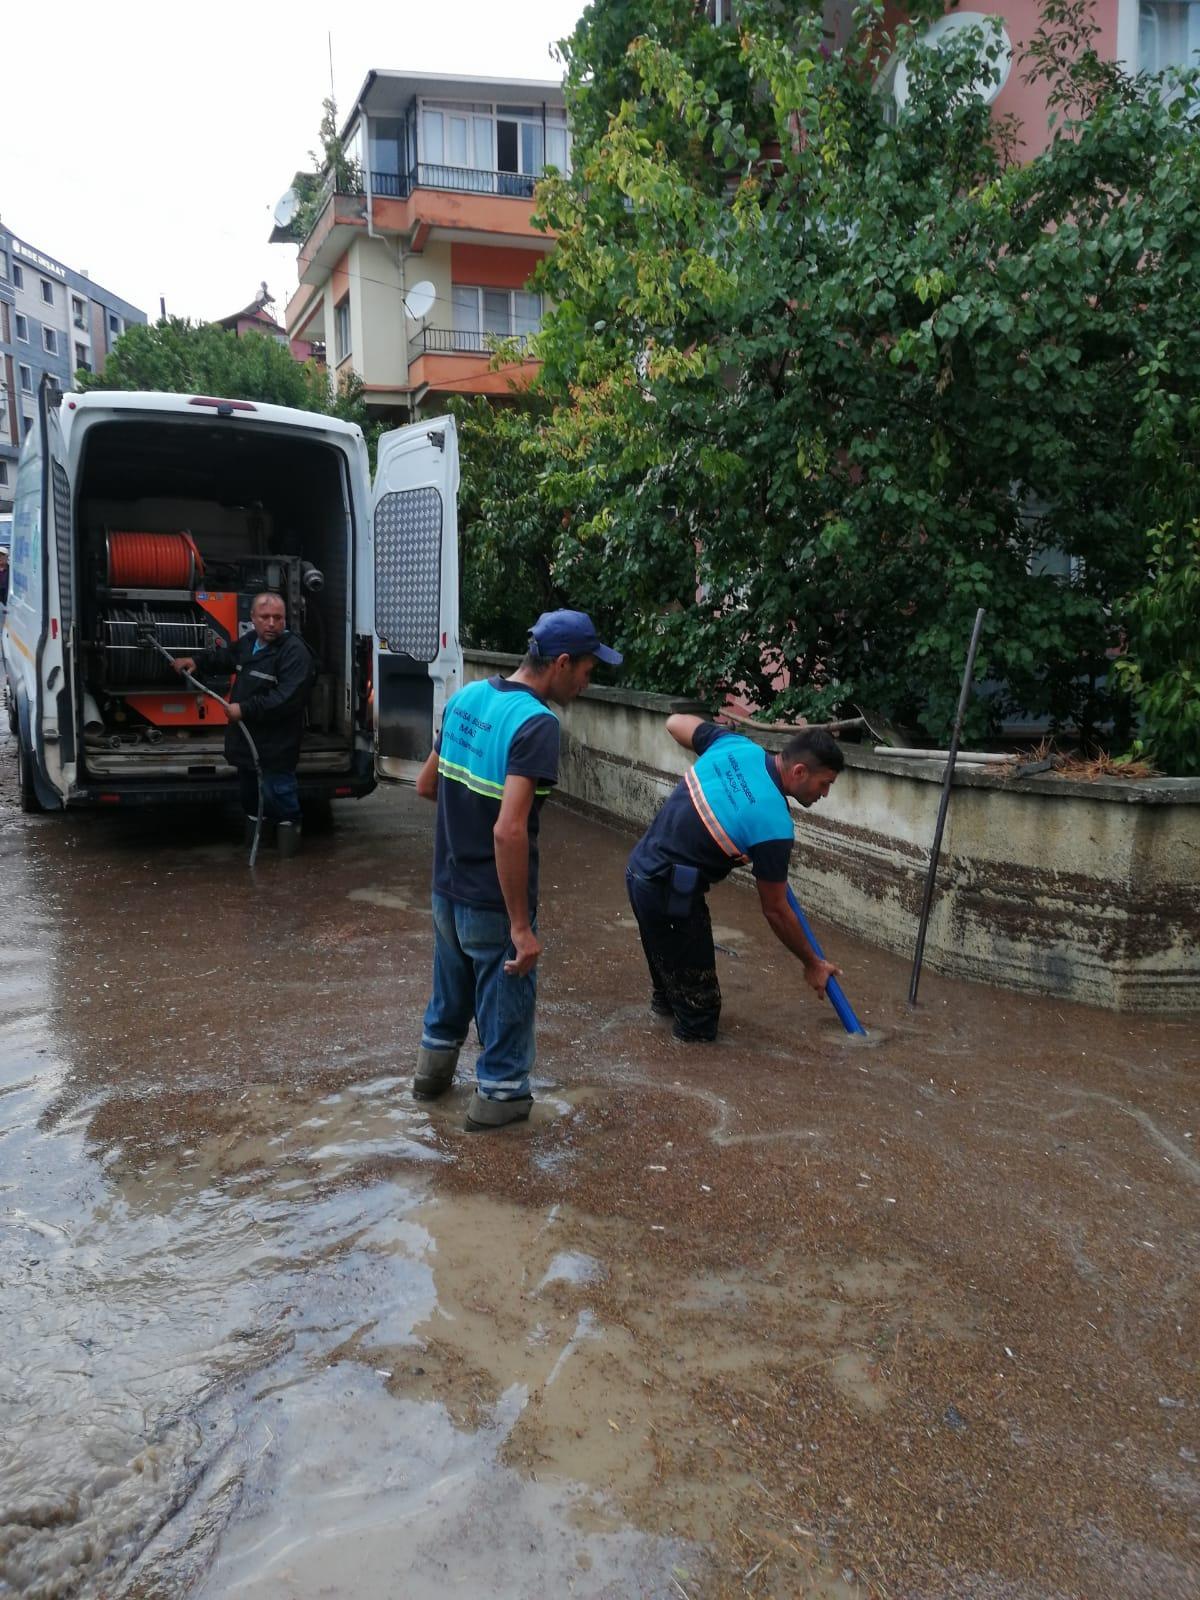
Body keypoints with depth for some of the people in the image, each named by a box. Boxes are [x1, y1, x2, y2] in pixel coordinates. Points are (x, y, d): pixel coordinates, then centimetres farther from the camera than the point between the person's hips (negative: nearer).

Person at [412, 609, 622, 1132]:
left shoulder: (467, 696, 0)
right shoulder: (536, 723, -24)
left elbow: (426, 785, 11)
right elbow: (509, 832, -32)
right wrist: (521, 926, -27)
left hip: (448, 886, 8)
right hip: (493, 901, -8)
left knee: (451, 986, 28)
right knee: (506, 997, 14)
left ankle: (433, 1070, 48)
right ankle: (499, 1096, 30)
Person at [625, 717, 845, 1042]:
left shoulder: (736, 745, -5)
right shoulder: (774, 826, -22)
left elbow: (675, 722, 14)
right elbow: (775, 910, -11)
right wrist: (812, 964, 4)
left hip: (641, 866, 10)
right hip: (669, 892, -10)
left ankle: (664, 1001, 58)